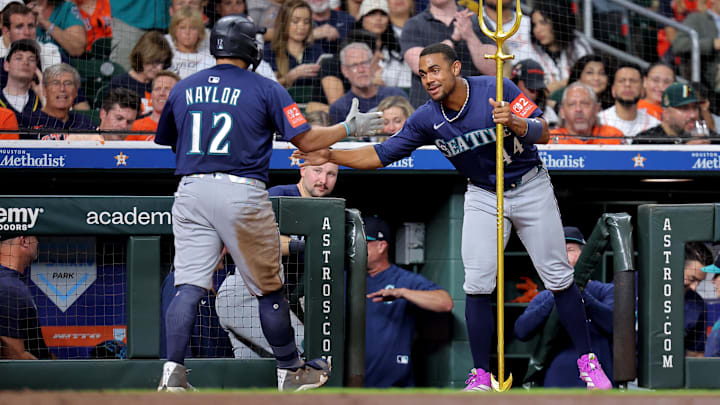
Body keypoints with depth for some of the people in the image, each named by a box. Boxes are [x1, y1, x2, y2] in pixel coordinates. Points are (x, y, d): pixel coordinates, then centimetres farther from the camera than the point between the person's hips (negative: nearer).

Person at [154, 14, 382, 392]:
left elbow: (165, 141, 22)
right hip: (242, 195, -3)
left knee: (188, 286, -2)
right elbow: (306, 140, -3)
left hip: (191, 191, 3)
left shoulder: (183, 89, 11)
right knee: (269, 287, 10)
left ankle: (172, 371, -18)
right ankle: (290, 372, 22)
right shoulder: (265, 89, 0)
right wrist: (349, 127, 11)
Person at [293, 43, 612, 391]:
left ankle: (587, 361, 11)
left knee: (558, 278, -1)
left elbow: (543, 133, -21)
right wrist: (332, 156, -17)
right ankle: (480, 376, -1)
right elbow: (382, 154, -6)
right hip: (483, 196, 2)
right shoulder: (427, 118, -12)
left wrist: (515, 123, -41)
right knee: (477, 284, -9)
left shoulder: (498, 89, -22)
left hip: (530, 188, -2)